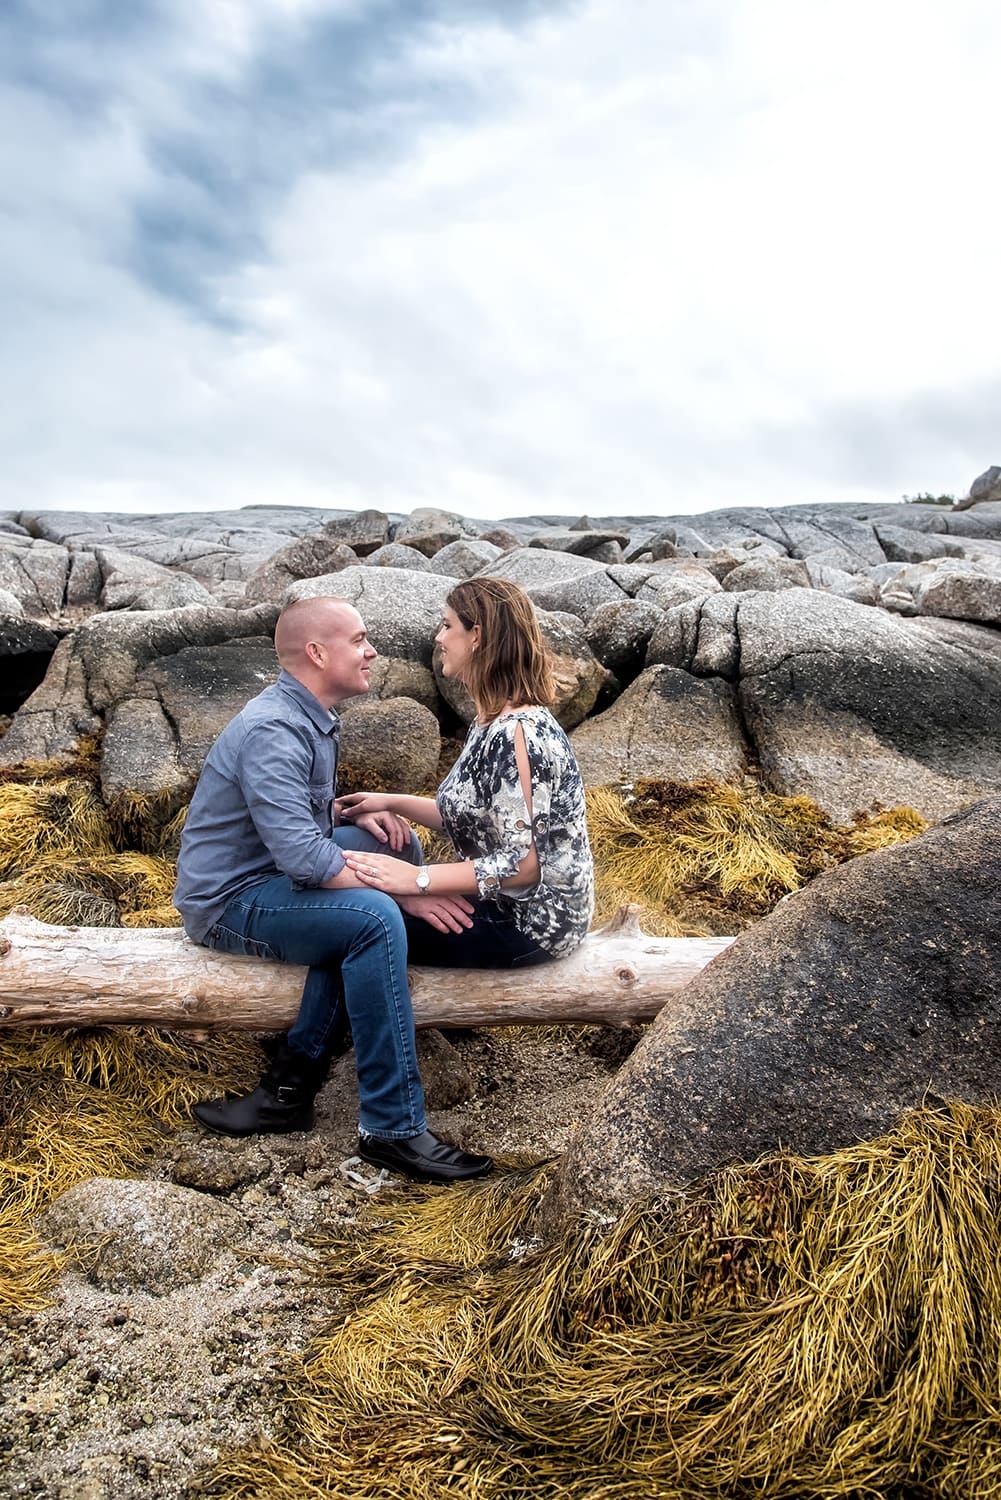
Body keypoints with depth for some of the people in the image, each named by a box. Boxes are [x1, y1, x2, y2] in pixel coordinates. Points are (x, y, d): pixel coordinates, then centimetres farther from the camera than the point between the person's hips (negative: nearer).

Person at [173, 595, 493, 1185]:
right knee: (374, 918, -29)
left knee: (396, 843, 2)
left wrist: (357, 813, 3)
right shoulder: (273, 731, -23)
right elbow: (303, 859, -31)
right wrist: (405, 889, -25)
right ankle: (393, 1129, -20)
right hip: (229, 900, -10)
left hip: (271, 873, 10)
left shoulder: (313, 718, 8)